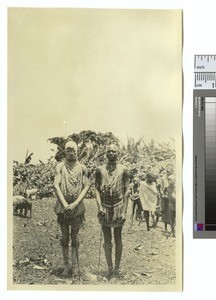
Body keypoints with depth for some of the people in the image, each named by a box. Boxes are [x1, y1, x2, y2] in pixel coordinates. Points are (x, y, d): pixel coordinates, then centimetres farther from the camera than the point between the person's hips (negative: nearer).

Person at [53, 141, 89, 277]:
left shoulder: (82, 168, 3)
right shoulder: (60, 166, 2)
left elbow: (86, 187, -2)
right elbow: (56, 185, -4)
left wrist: (75, 203, -13)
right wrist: (65, 204, -14)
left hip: (77, 205, 0)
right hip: (63, 205, 1)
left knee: (75, 237, 5)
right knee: (64, 237, 7)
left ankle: (75, 266, 11)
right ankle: (66, 265, 16)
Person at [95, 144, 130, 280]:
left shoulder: (123, 170, -1)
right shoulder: (100, 170, 3)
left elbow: (126, 191, -2)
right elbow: (97, 189, 3)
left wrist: (124, 211, -8)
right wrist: (99, 206, -10)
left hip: (118, 206, -1)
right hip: (105, 207, 1)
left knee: (118, 239, 7)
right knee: (107, 240, 6)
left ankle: (117, 269, 16)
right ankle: (110, 268, 13)